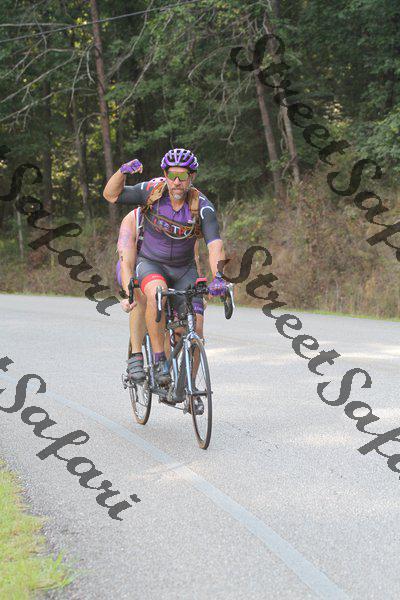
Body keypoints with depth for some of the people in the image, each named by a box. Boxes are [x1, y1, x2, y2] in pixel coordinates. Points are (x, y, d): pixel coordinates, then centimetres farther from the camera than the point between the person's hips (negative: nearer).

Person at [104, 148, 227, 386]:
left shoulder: (202, 206, -19)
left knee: (195, 328, -11)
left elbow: (215, 244, -30)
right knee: (157, 293, -36)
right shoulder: (153, 190, -15)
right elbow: (111, 195, -10)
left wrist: (218, 277, -47)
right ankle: (159, 361, -26)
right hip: (150, 263, -1)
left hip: (184, 270, 1)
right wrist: (123, 172, -29)